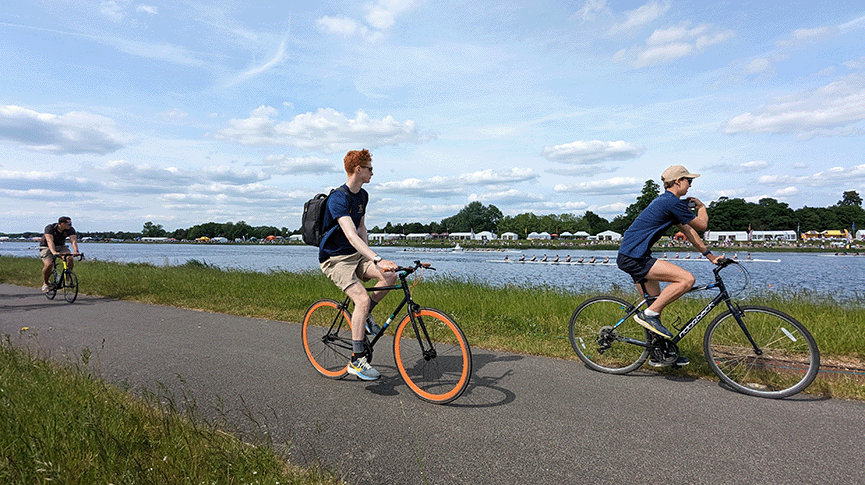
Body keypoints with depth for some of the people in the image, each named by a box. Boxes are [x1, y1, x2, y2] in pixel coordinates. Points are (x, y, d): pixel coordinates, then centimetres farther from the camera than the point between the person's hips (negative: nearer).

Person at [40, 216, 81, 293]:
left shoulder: (70, 229, -13)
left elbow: (73, 240, -26)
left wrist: (76, 251, -45)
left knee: (69, 258, -27)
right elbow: (50, 241, -37)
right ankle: (45, 283, -2)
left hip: (60, 246, 3)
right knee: (49, 264, -27)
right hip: (47, 247, -3)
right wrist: (54, 252, -54)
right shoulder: (50, 228, -24)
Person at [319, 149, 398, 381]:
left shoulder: (363, 196, 8)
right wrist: (377, 260, -44)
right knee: (362, 299, -24)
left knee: (390, 277, -15)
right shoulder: (338, 198, -22)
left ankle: (364, 315, 9)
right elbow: (351, 235, -35)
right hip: (334, 259, -8)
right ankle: (357, 360, -14)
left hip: (354, 255, 8)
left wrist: (368, 257, 8)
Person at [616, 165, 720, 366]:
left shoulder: (666, 201, 20)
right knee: (687, 279, -18)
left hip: (632, 256, 11)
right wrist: (701, 206, 19)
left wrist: (709, 255, 26)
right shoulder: (674, 202, -12)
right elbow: (702, 225, -1)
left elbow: (688, 231, 25)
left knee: (656, 301, 15)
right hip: (633, 257, -11)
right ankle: (649, 314, -10)